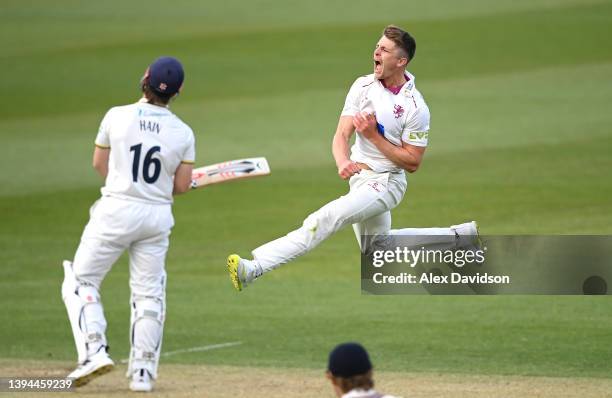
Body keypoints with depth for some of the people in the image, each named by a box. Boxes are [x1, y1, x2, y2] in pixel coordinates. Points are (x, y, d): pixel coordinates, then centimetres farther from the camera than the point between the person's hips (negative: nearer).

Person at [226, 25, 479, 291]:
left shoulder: (415, 108, -17)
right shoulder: (363, 86, -2)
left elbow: (412, 163, -13)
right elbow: (341, 135, -7)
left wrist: (373, 136, -22)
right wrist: (343, 163, -30)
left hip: (387, 182, -8)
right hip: (359, 176, 8)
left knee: (327, 217, -27)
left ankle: (254, 268, -35)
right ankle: (459, 236, 35)